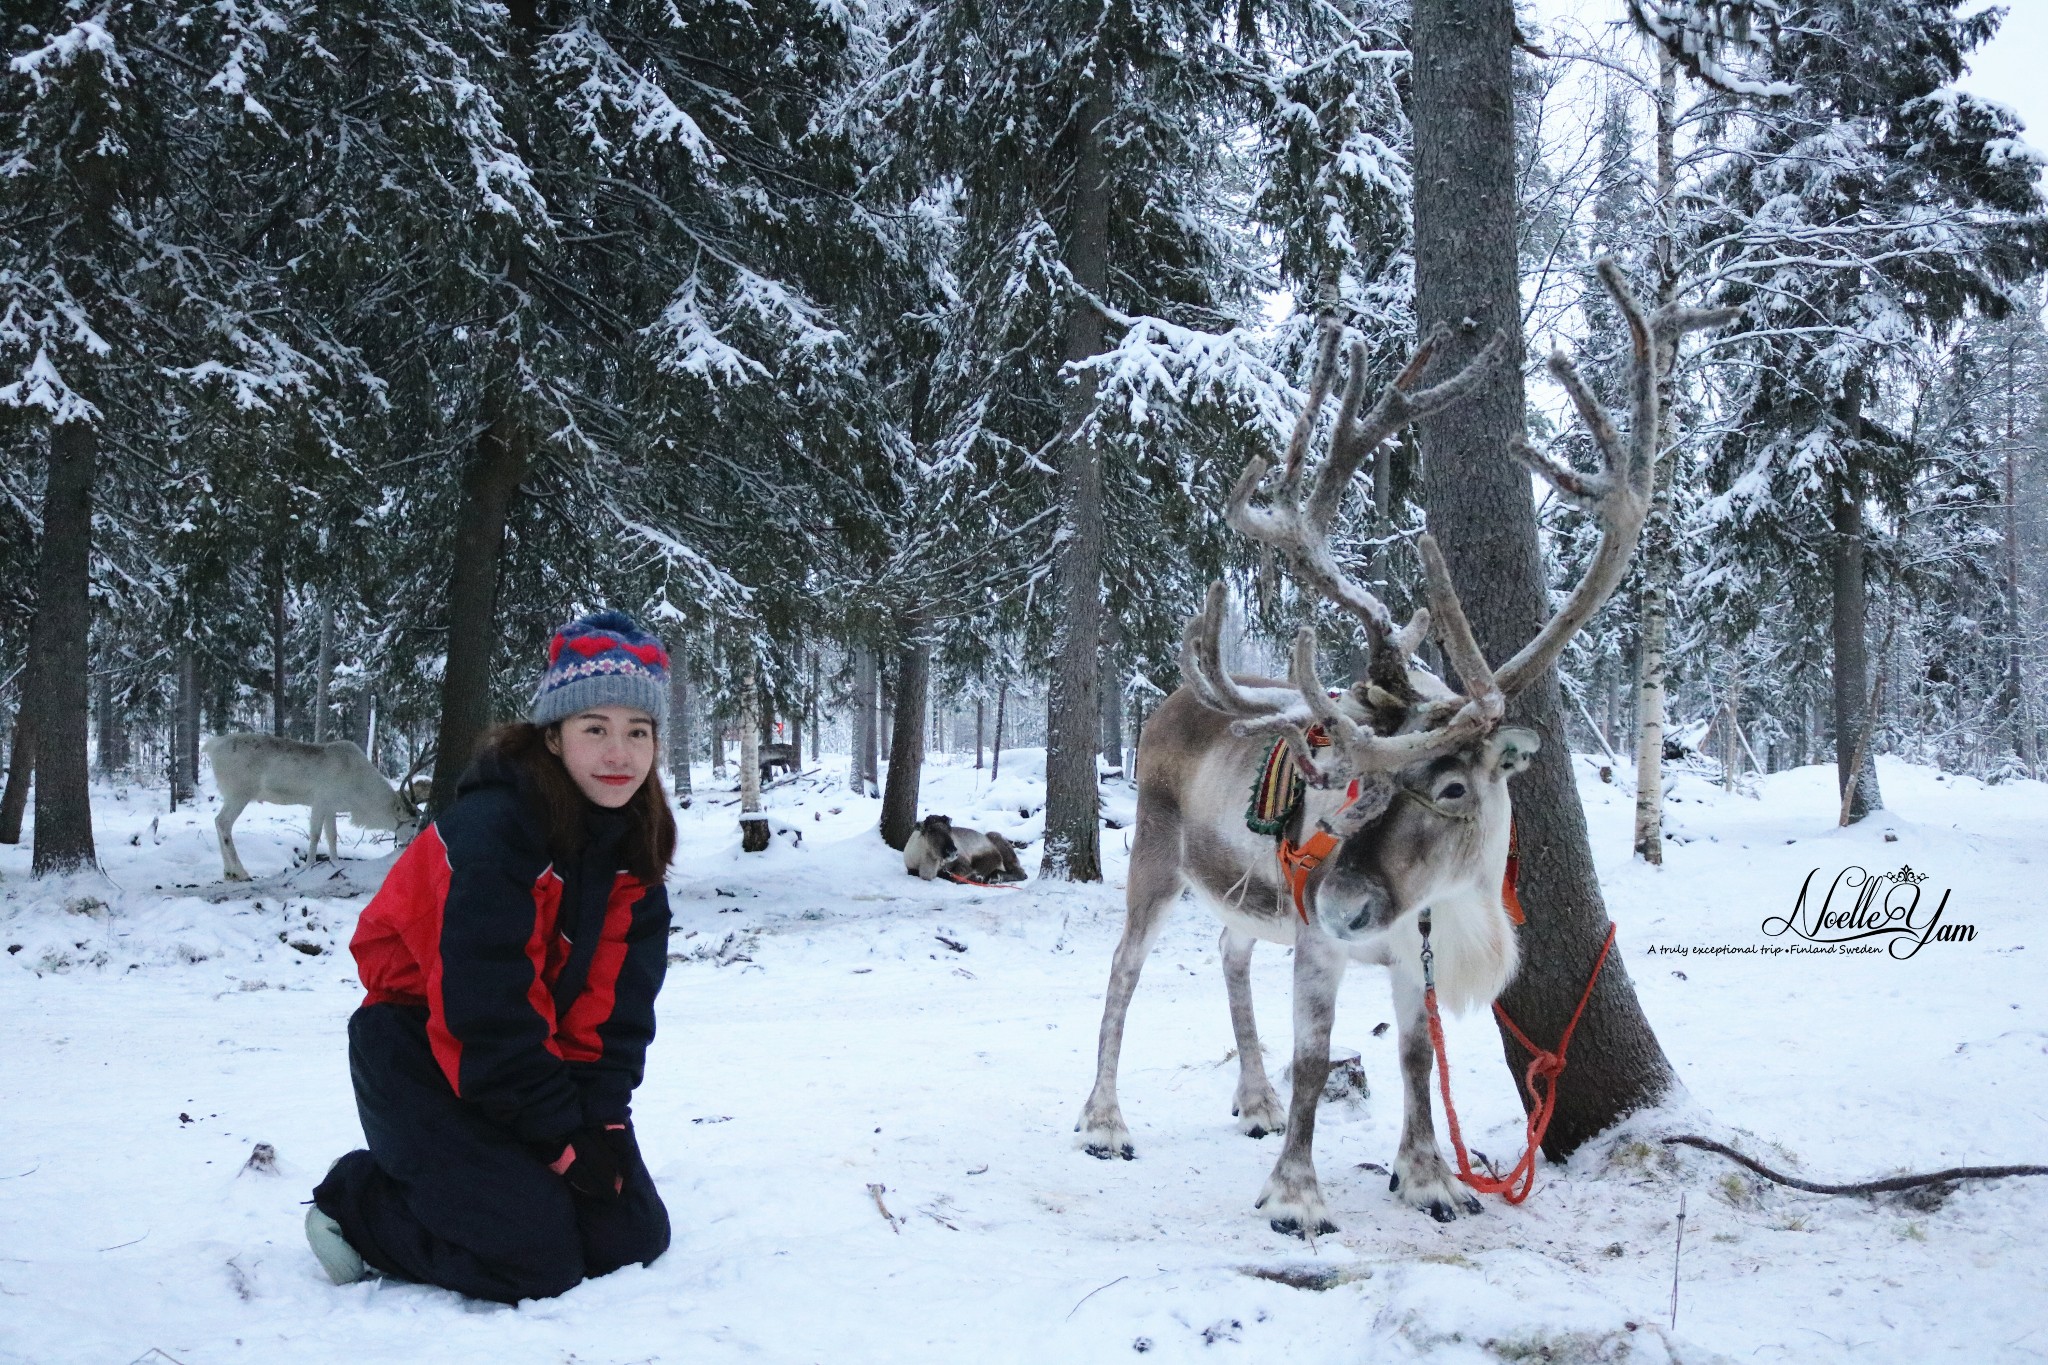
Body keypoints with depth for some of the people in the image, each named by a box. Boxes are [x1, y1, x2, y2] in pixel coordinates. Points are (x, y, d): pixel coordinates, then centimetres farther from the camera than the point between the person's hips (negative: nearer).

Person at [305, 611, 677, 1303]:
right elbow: (487, 1011, -25)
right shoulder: (489, 829, -25)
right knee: (537, 1258, -17)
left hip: (542, 1057, 8)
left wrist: (600, 1125, -12)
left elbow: (618, 1008, -1)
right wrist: (561, 1140, -19)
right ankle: (356, 1202, 7)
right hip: (424, 1051, -7)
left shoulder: (636, 844, -1)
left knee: (633, 1235, 2)